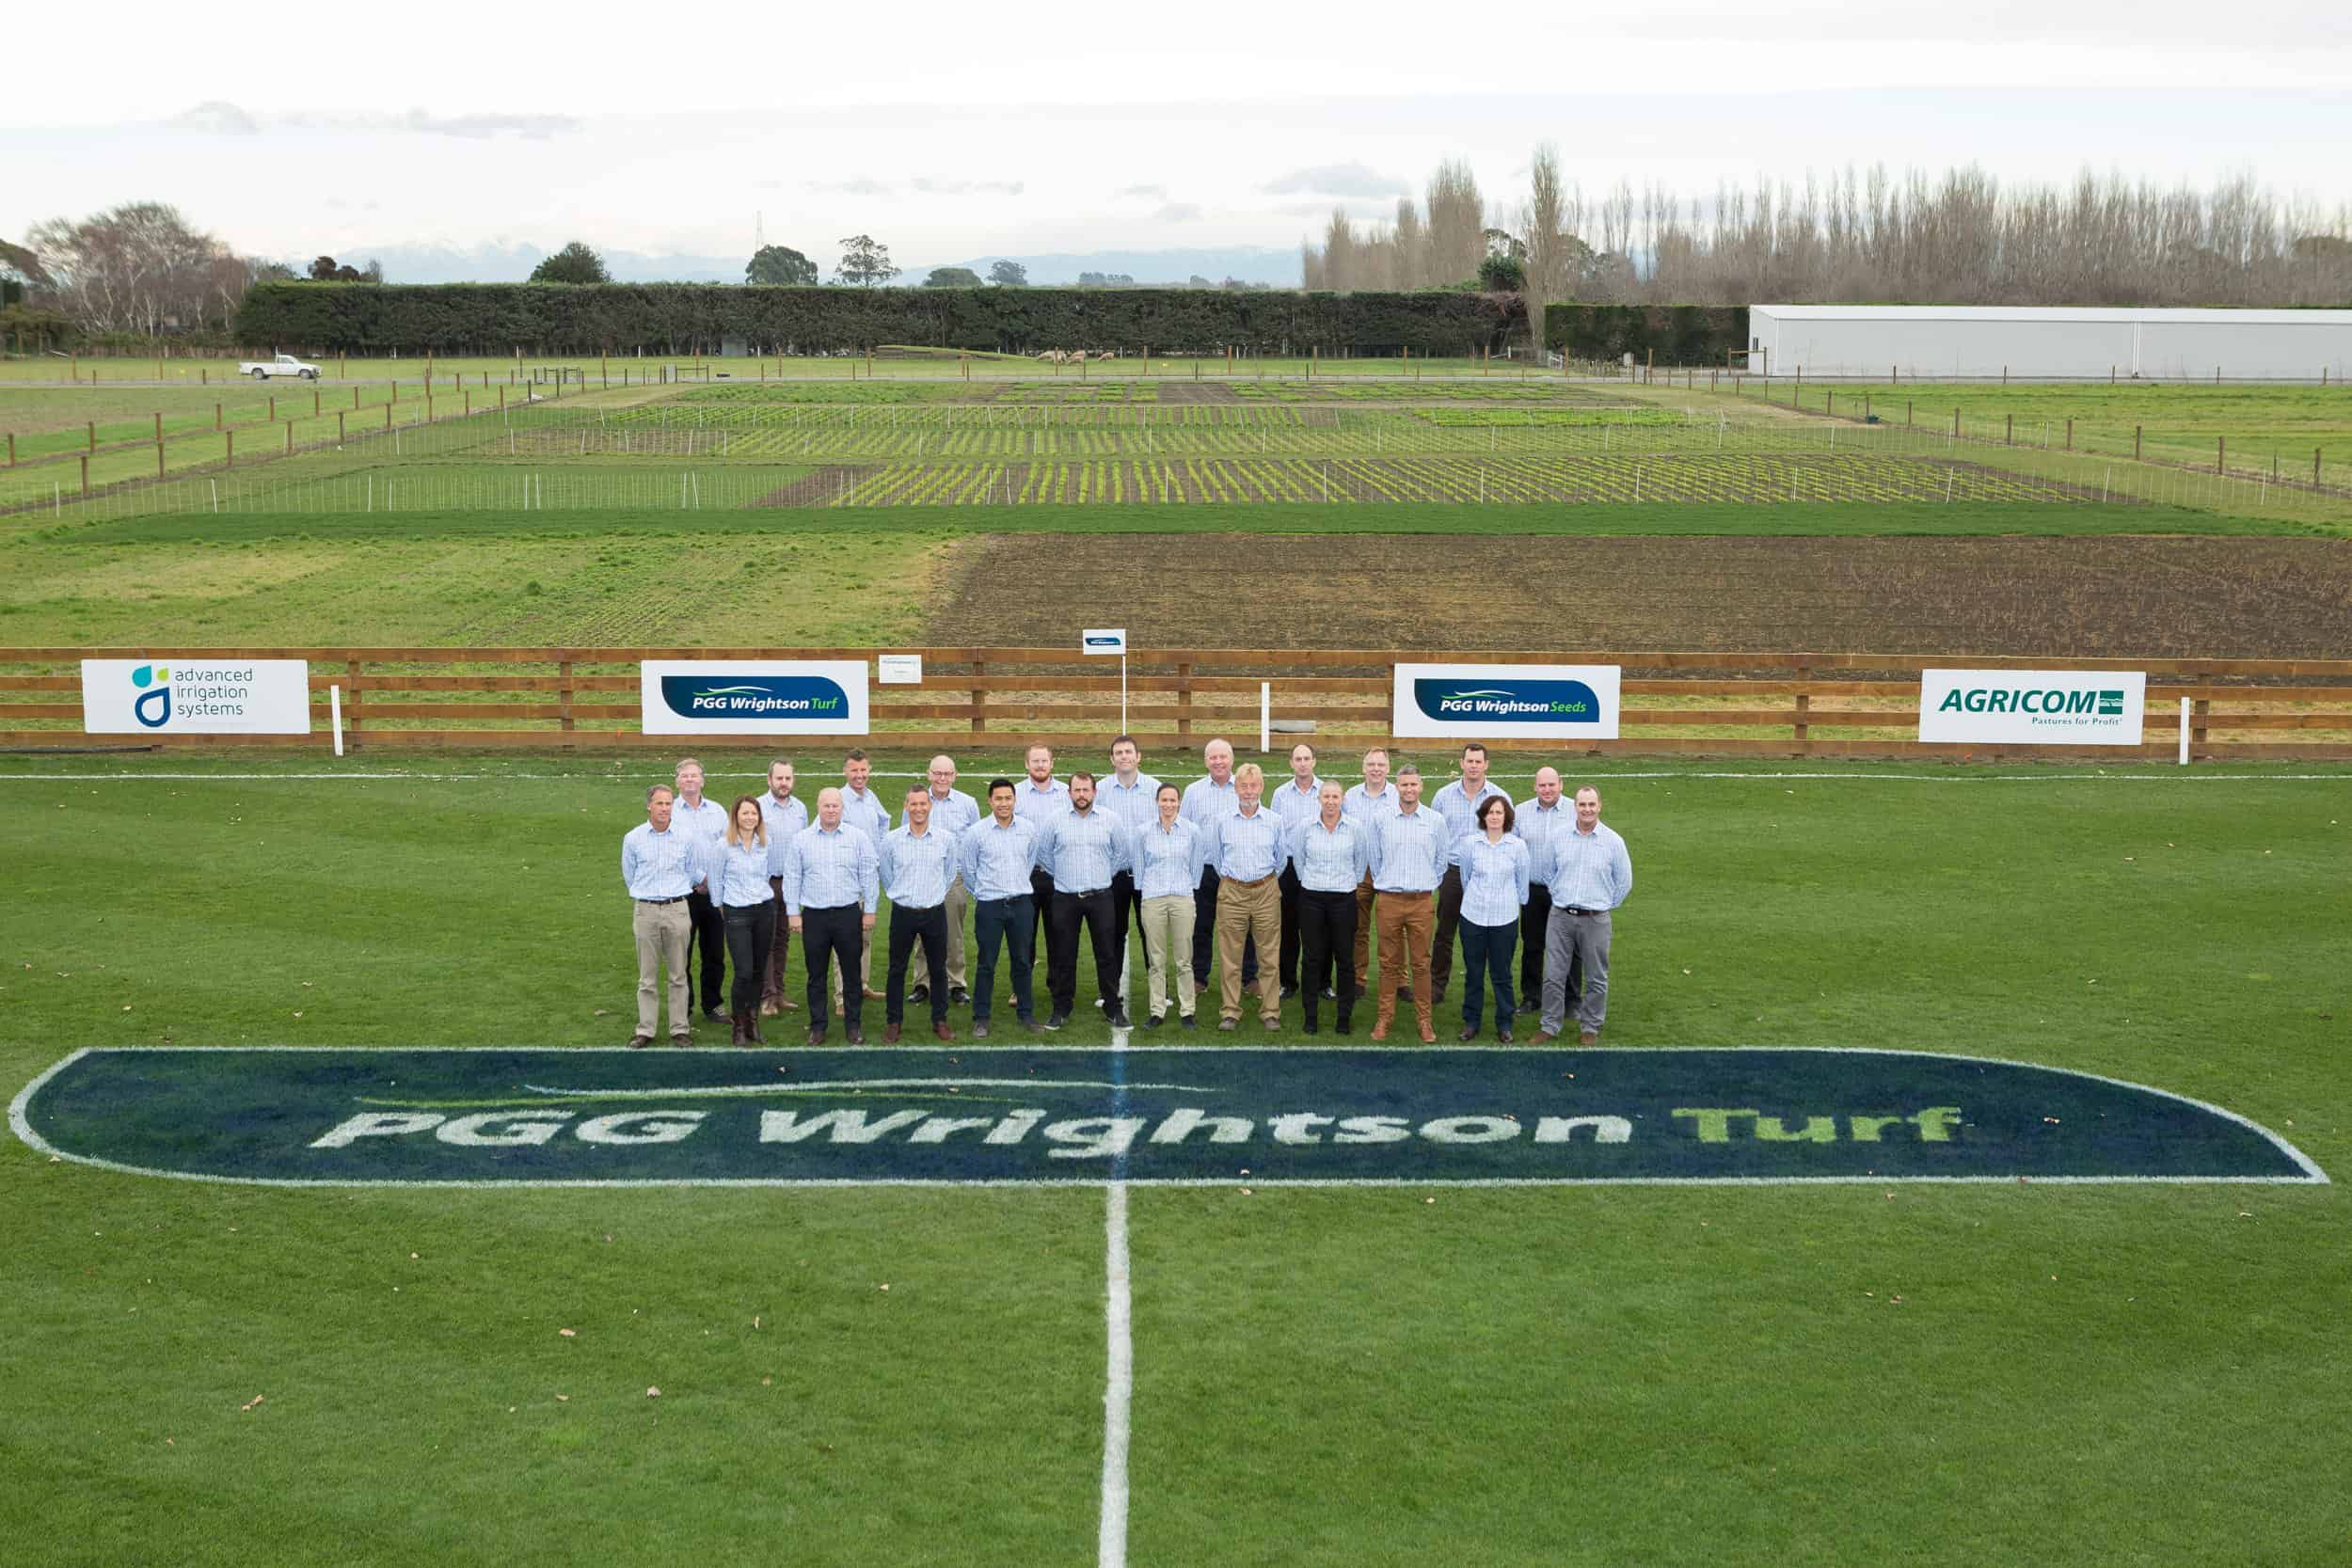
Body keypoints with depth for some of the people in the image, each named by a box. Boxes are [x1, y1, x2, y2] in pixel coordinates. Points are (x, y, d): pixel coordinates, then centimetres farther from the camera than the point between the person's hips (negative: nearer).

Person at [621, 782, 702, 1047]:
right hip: (645, 910, 0)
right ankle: (645, 1030, 10)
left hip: (677, 909, 0)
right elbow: (629, 876, 14)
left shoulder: (687, 838, 0)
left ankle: (680, 1029, 11)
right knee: (647, 976, 4)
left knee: (678, 974, 5)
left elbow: (695, 873, 14)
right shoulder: (633, 838, 1)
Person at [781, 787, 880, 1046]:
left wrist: (869, 910, 2)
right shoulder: (800, 840, 4)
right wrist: (794, 913, 1)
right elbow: (792, 878, 6)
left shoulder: (858, 837, 2)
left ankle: (853, 1025, 14)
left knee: (852, 972, 3)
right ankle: (817, 1026, 16)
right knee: (816, 974, 7)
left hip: (849, 913, -1)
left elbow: (869, 875, 4)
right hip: (813, 915, 1)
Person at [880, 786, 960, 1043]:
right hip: (902, 913, 0)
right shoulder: (891, 839, -3)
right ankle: (893, 1022, 15)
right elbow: (886, 875, 11)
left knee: (938, 969, 8)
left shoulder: (946, 838, -2)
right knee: (897, 969, 5)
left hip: (935, 913, 1)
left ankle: (940, 1021, 20)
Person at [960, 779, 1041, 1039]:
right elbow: (967, 866, 4)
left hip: (1021, 903, 3)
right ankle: (980, 1018, 9)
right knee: (986, 964, 2)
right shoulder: (978, 832, -8)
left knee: (1022, 961, 10)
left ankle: (1026, 1013, 20)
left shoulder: (1028, 829, 1)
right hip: (989, 905, -3)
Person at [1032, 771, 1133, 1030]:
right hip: (1065, 898, 0)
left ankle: (1113, 1007, 10)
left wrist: (1105, 875, 11)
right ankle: (1061, 1008, 14)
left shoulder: (1110, 820, 3)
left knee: (1106, 954, 2)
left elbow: (1121, 852, 13)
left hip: (1100, 896, 0)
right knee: (1063, 955, 4)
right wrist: (1060, 874, 10)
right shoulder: (1054, 820, 0)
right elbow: (1042, 852, 9)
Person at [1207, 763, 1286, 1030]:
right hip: (1231, 892, 0)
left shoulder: (1275, 821, 3)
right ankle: (1229, 1011, 7)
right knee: (1229, 955, 0)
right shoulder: (1221, 822, 2)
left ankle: (1270, 1011, 8)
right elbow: (1215, 856, 14)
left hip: (1266, 892, 0)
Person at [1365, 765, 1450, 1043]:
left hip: (1422, 902, 0)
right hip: (1388, 901, 0)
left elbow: (1442, 859, 14)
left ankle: (1424, 1020, 10)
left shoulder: (1436, 820, 3)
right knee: (1389, 963, 4)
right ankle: (1384, 1018, 12)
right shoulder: (1380, 819, 2)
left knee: (1420, 964, 3)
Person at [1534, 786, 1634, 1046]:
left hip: (1595, 919, -2)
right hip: (1561, 916, 2)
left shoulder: (1613, 841, -3)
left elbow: (1624, 882, 5)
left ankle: (1590, 1028, 18)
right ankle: (1550, 1025, 14)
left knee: (1596, 979, 6)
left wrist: (1604, 906, 8)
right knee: (1553, 975, 3)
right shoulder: (1560, 838, 3)